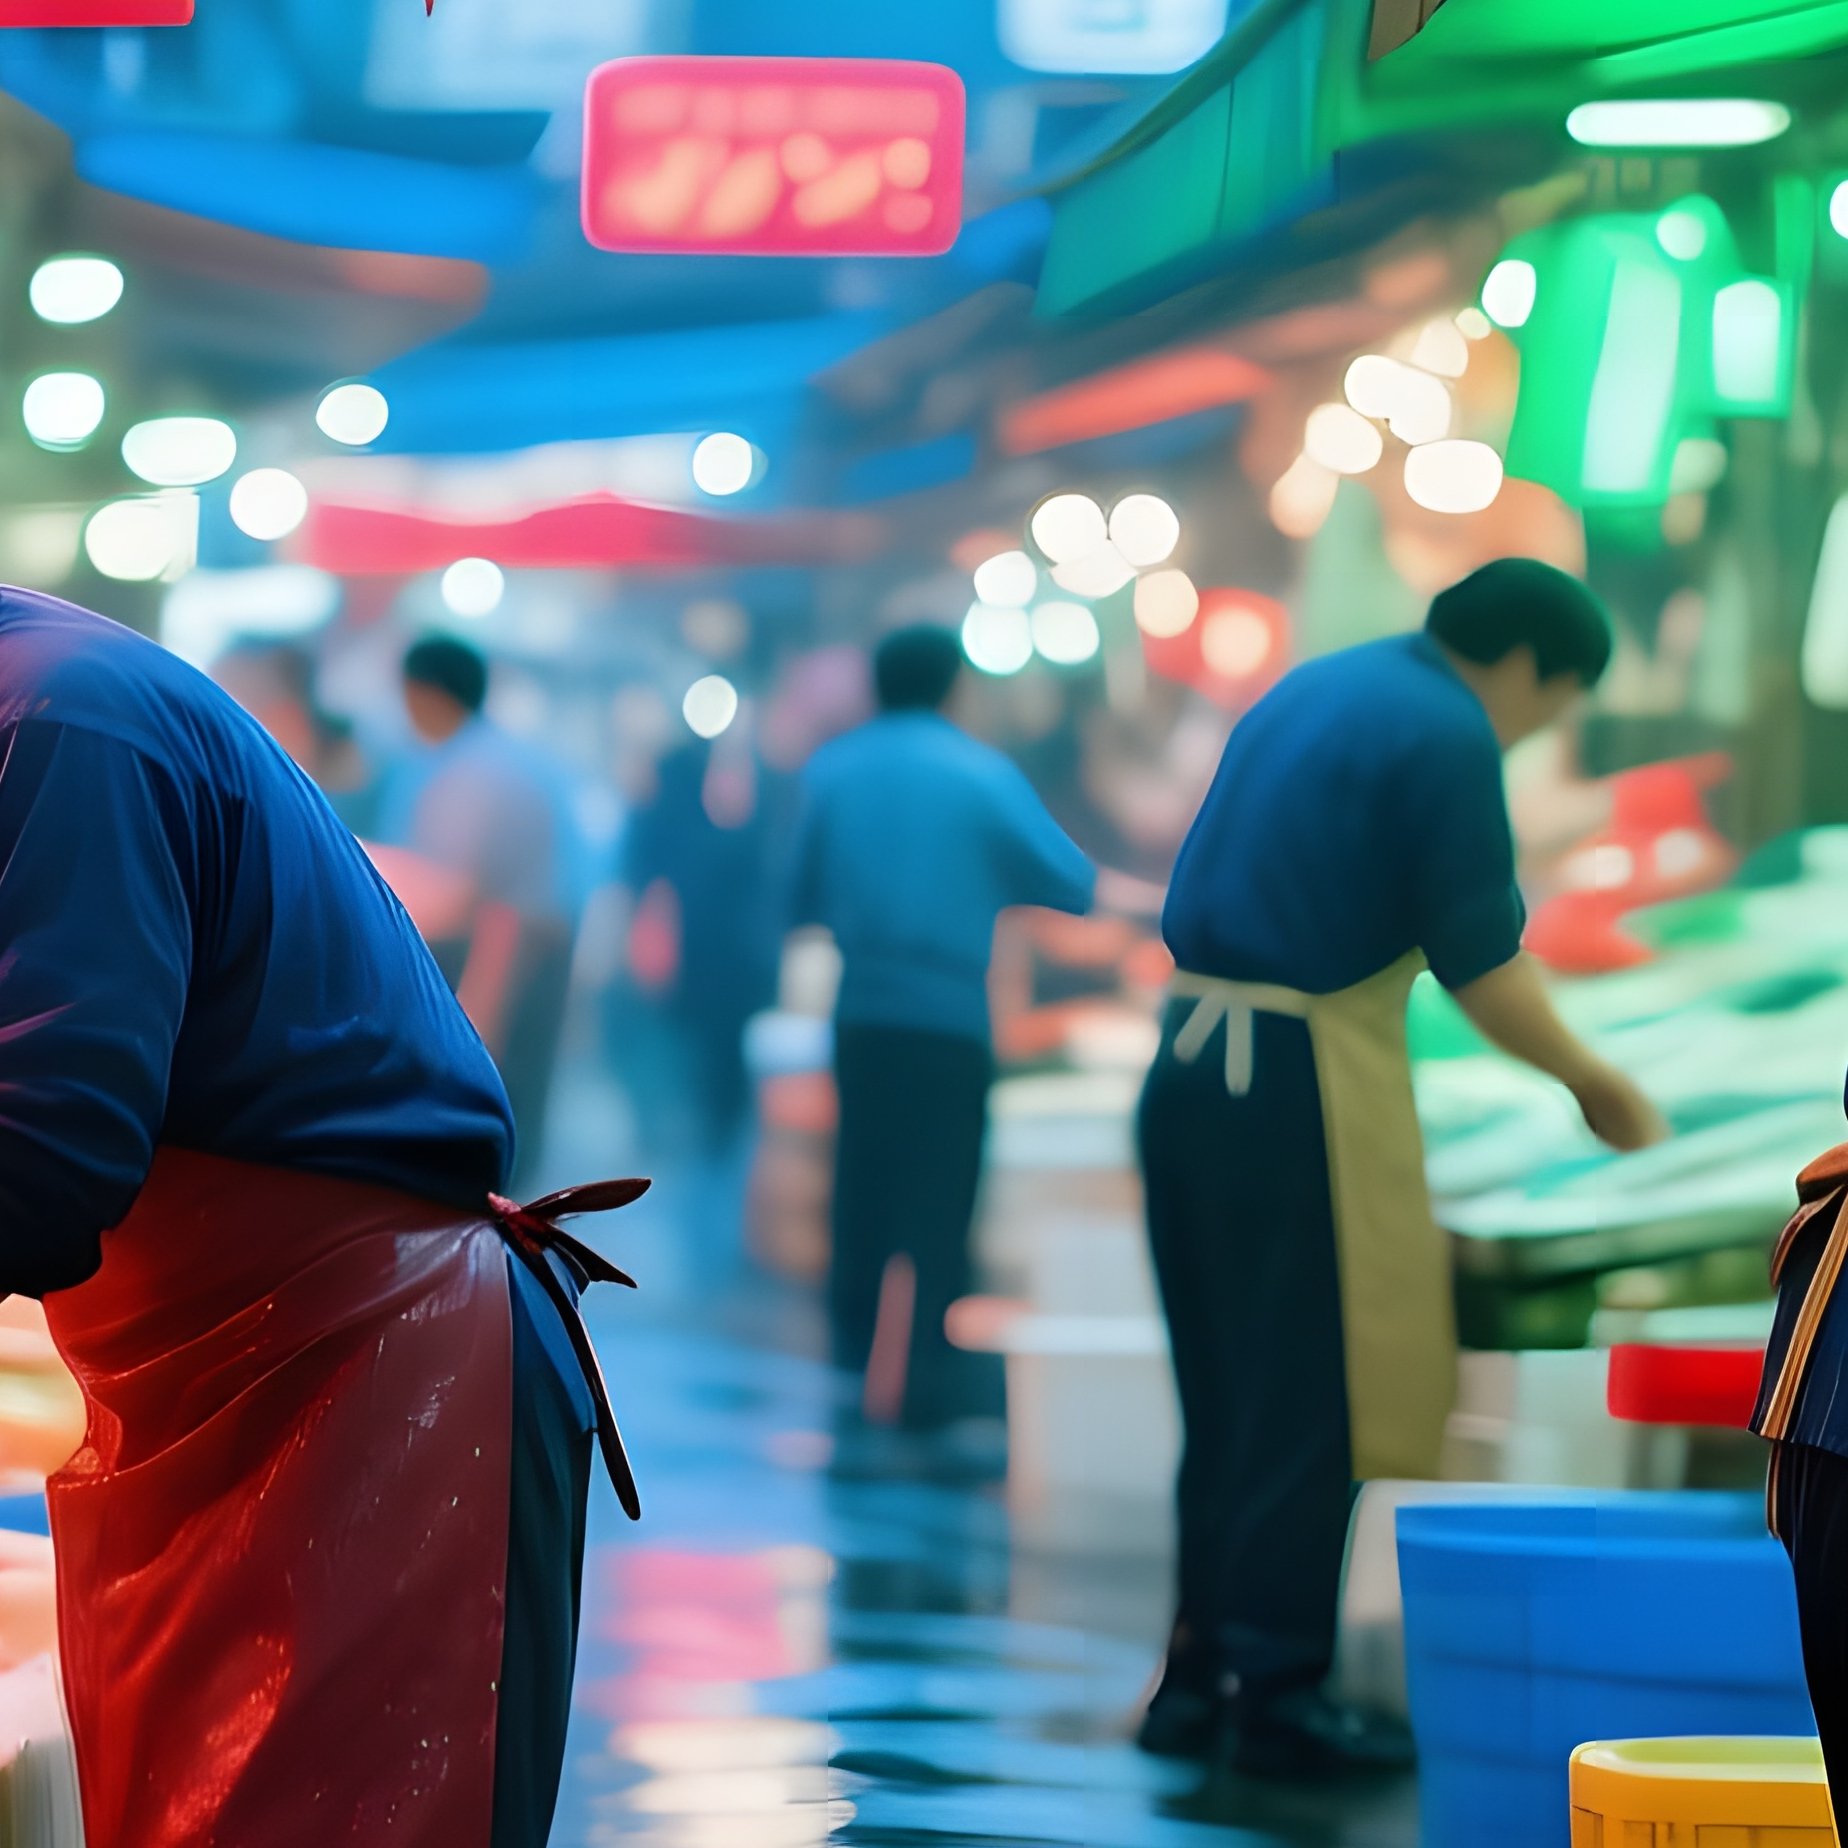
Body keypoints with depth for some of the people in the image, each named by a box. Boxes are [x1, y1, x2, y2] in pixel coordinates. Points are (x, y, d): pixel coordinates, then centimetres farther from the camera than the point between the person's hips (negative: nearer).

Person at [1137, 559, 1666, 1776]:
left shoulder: (1313, 692, 19)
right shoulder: (1448, 737, -9)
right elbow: (1483, 965, -11)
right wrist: (1594, 1083, 2)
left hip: (1189, 1063, 9)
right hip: (1301, 1077, -9)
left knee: (1226, 1394, 13)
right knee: (1312, 1402, -2)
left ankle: (1203, 1676, 17)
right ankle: (1274, 1690, 0)